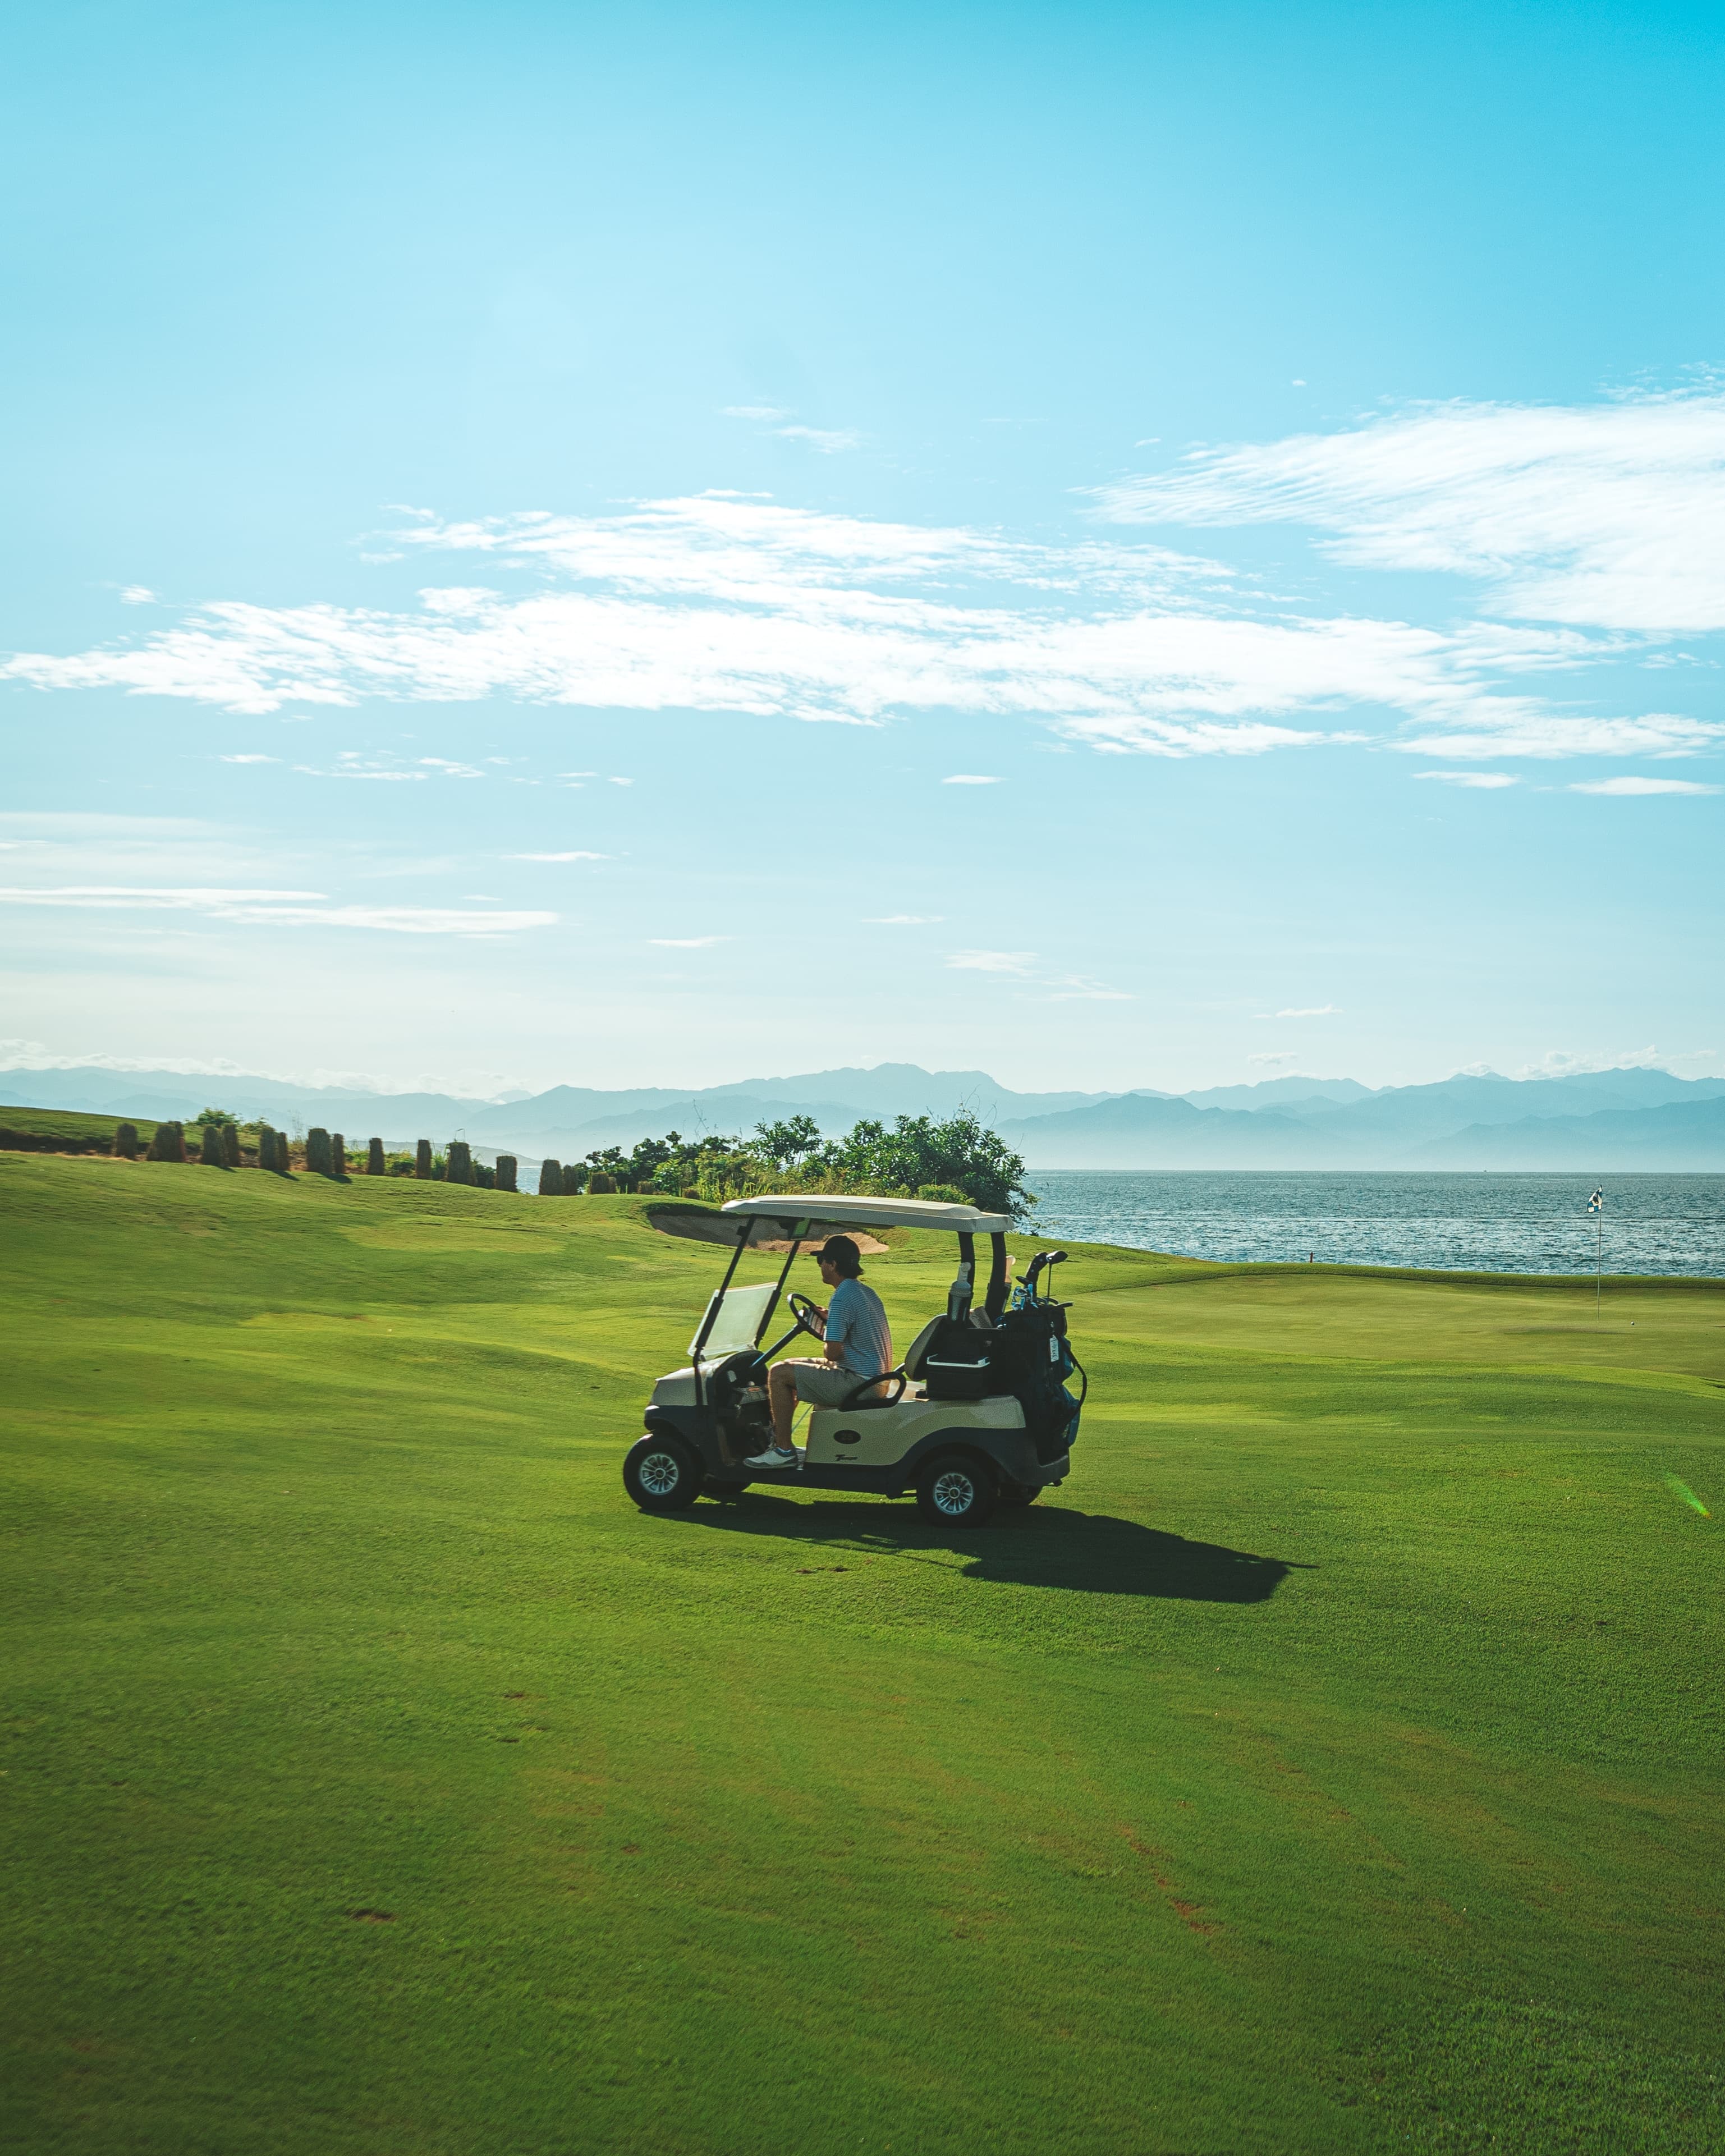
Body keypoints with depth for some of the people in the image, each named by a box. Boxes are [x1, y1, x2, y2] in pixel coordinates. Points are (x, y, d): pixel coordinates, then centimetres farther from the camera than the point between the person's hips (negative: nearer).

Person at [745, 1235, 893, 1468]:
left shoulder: (842, 1298, -19)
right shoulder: (865, 1291, 13)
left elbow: (833, 1353, -21)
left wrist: (826, 1329, 0)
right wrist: (830, 1321, 13)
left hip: (858, 1383, -11)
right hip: (874, 1377, 11)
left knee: (779, 1373, -10)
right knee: (790, 1364, 21)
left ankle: (783, 1451, -6)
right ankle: (779, 1437, 26)